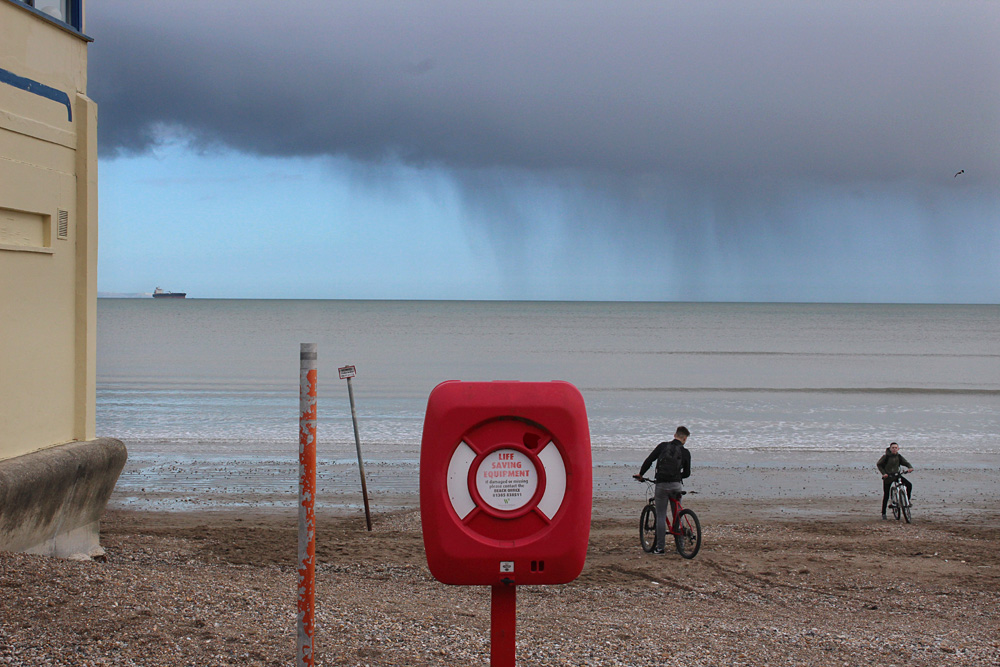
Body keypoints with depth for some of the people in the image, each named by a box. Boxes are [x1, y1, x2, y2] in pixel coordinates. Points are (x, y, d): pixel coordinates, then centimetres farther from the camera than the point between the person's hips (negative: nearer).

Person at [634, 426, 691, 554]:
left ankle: (659, 547, 1)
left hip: (661, 484, -1)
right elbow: (687, 473, 9)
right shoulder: (685, 452, 3)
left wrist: (640, 474, 15)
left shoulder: (663, 446, 2)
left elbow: (649, 460, 1)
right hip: (676, 485, 1)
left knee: (661, 516, 2)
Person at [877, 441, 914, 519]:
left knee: (909, 485, -17)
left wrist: (910, 467, -22)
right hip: (888, 476, -3)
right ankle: (883, 513, 10)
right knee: (886, 495, -1)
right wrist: (883, 473, -18)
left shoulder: (899, 456, 0)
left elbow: (905, 462, 0)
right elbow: (879, 464, -6)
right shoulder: (886, 456, -10)